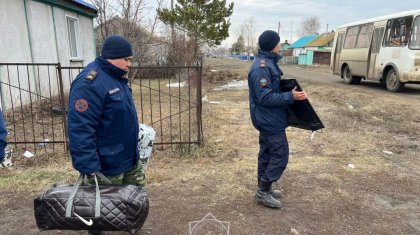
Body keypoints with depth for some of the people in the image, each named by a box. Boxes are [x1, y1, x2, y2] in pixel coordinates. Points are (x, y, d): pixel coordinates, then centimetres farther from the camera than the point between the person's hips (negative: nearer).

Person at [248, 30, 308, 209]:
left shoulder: (268, 63, 11)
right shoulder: (262, 67, -22)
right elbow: (265, 97, -26)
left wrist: (289, 92, 11)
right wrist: (290, 97, -25)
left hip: (268, 119, 10)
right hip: (269, 120, -10)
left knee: (267, 153, 16)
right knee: (280, 155, -3)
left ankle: (263, 188, 29)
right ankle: (263, 192, 8)